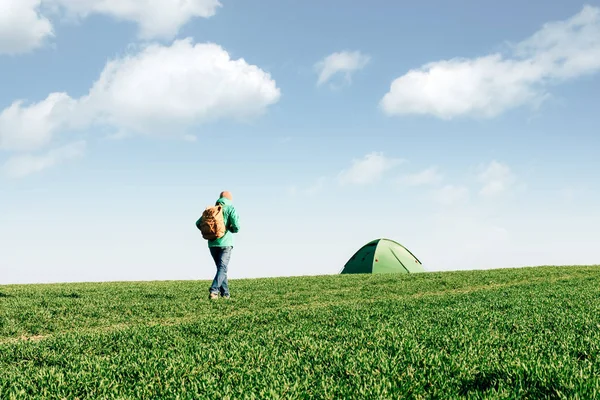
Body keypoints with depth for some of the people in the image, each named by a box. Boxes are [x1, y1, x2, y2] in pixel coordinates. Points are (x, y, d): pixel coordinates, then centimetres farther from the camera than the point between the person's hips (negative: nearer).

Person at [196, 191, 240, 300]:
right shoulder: (231, 209, -1)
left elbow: (198, 223, 4)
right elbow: (236, 227, -13)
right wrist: (232, 229, 9)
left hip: (212, 244, 4)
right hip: (225, 243, -4)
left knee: (221, 267, 15)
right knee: (222, 268, -7)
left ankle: (225, 293, 16)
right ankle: (214, 290, -26)